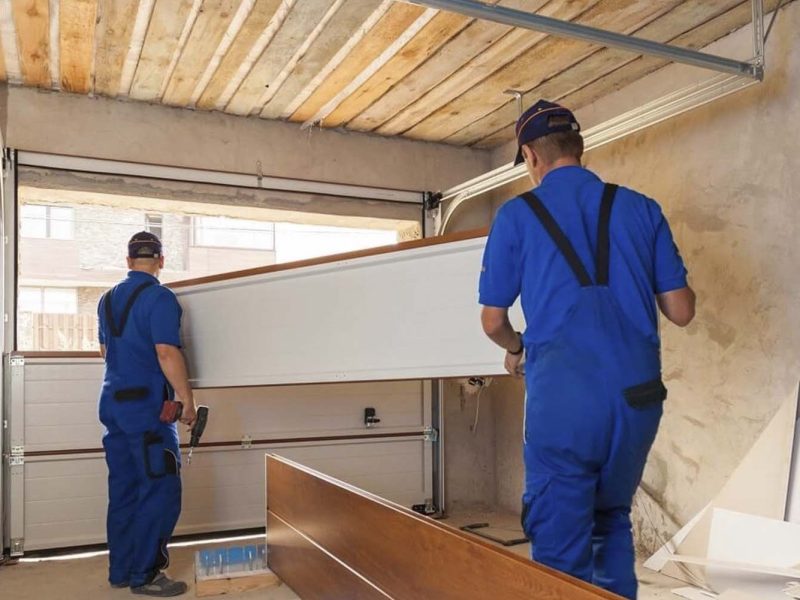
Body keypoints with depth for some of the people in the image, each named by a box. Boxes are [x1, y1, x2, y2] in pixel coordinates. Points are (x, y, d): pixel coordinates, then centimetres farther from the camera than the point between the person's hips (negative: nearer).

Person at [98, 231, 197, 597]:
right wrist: (187, 399, -14)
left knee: (124, 489, 13)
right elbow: (167, 352, -20)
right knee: (161, 489, -3)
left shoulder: (108, 299, 13)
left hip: (113, 402, 8)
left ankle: (120, 570, 20)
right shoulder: (160, 297, -12)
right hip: (147, 405, -8)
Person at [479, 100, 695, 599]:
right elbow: (682, 312, 8)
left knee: (561, 545, 7)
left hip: (563, 396, -3)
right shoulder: (642, 209, 8)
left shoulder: (516, 216, 2)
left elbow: (493, 321, 6)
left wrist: (517, 349, 28)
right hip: (637, 394, 4)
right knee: (612, 523, 24)